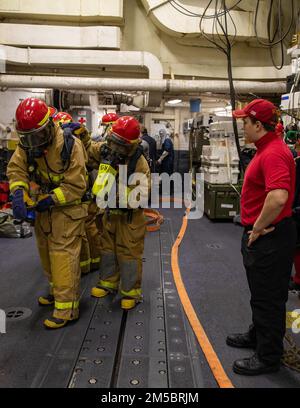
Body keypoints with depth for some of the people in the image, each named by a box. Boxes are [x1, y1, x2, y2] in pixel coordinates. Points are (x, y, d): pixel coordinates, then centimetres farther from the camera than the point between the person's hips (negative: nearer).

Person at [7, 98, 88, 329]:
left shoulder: (70, 146, -25)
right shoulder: (27, 145, -8)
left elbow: (76, 186, -23)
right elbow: (16, 169, -9)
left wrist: (50, 201, -27)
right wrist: (18, 193, -28)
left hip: (66, 209, -7)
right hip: (43, 207, 7)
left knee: (63, 256, -7)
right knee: (47, 253, 19)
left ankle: (66, 308, 1)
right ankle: (57, 291, 39)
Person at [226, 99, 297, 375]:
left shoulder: (274, 153, -24)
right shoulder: (267, 149, 11)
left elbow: (278, 197, -39)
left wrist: (259, 228, -24)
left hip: (270, 237, -11)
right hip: (260, 235, 11)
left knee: (269, 298, 4)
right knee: (260, 293, 25)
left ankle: (268, 357, 20)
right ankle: (258, 335, 44)